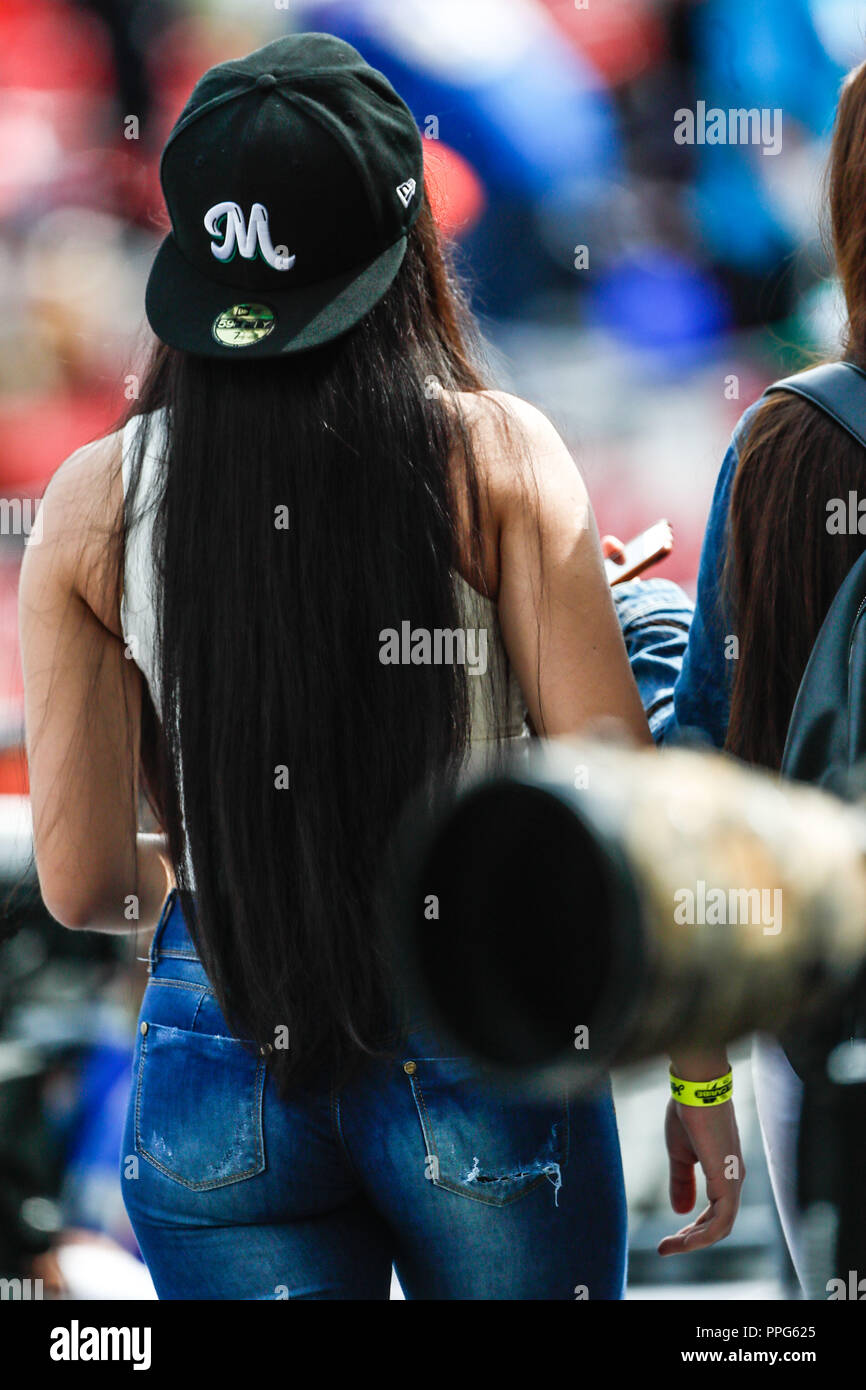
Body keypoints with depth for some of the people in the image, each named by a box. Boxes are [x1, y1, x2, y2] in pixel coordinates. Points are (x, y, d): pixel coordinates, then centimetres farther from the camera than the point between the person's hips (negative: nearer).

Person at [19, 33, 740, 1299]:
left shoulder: (98, 500, -2)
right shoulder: (494, 454, -7)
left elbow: (85, 885, -1)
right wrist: (698, 1069, 1)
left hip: (220, 1059, 2)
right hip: (480, 1045, -1)